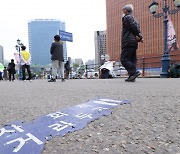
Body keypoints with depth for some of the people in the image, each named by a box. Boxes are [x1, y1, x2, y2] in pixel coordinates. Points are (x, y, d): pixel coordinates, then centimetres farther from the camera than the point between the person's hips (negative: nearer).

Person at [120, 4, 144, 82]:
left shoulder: (127, 17, -2)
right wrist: (139, 37, -3)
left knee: (124, 59, -10)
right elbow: (137, 29, 15)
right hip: (134, 43, 9)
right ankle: (132, 77, 5)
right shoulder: (134, 19, 27)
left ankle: (134, 72, -18)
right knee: (132, 60, 6)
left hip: (128, 42, -9)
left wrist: (139, 37, -2)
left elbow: (134, 27, -12)